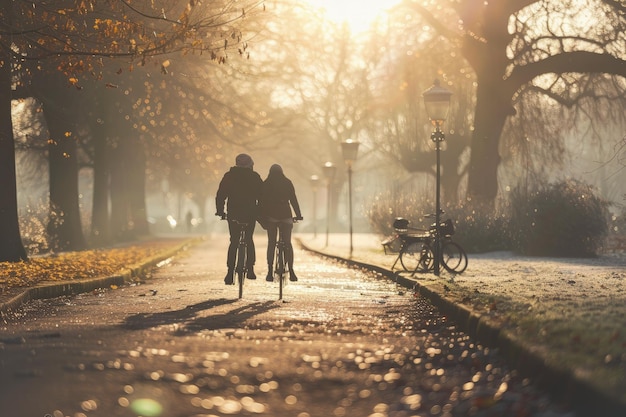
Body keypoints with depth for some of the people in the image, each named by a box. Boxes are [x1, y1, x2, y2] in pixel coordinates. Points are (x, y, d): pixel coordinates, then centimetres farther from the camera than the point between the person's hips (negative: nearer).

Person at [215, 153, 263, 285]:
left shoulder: (229, 176, 4)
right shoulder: (255, 177, 3)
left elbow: (220, 195, 2)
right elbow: (262, 195, 4)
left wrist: (220, 210, 10)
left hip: (233, 213, 0)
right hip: (251, 213, 0)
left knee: (234, 242, 3)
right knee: (249, 239, 17)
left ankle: (230, 272, -9)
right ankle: (250, 269, 11)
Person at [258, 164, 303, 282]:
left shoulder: (265, 184, 5)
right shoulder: (287, 183, 5)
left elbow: (261, 201, 3)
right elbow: (293, 200, 3)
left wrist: (261, 217, 7)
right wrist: (298, 215, 7)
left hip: (271, 215, 0)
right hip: (285, 215, 0)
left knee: (271, 243, 4)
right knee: (287, 243, 3)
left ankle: (270, 272, -1)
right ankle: (291, 271, -5)